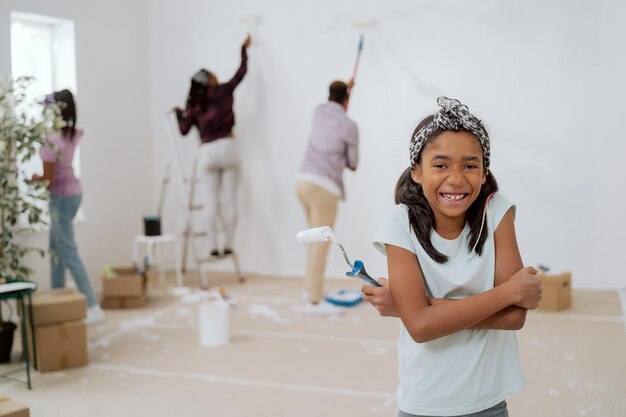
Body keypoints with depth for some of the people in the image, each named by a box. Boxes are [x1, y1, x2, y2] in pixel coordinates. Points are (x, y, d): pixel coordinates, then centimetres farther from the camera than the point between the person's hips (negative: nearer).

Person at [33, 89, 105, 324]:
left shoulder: (51, 140, -22)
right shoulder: (73, 134, 1)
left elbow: (48, 177, -20)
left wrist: (33, 178, -1)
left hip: (62, 197, -9)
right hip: (72, 192, 9)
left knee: (69, 254, -5)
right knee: (55, 248, 20)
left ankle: (93, 307, -7)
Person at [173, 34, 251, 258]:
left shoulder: (194, 106, 8)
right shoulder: (223, 91, 2)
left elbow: (184, 130, 13)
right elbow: (242, 71, 10)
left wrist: (178, 113, 30)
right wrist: (244, 49, 24)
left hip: (207, 152, 2)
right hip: (227, 147, -2)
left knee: (212, 201, 6)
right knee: (230, 200, 1)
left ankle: (213, 246, 3)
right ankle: (228, 245, 0)